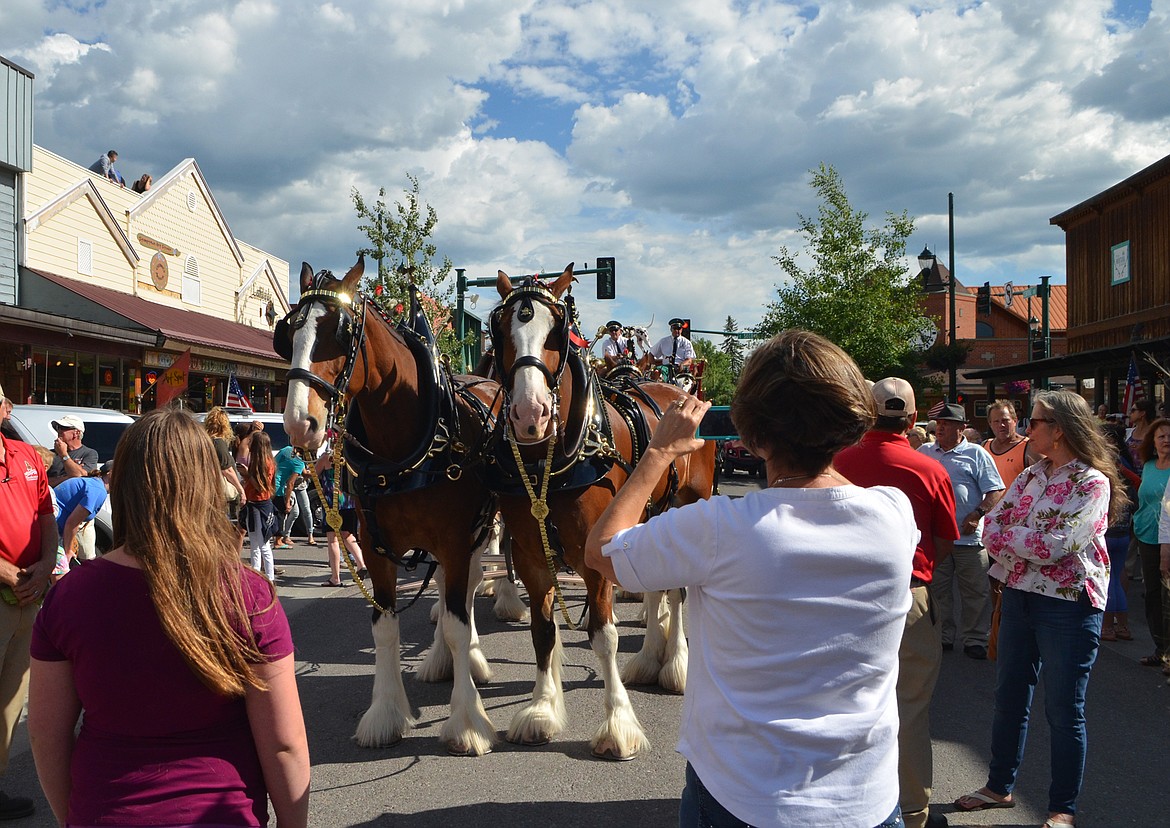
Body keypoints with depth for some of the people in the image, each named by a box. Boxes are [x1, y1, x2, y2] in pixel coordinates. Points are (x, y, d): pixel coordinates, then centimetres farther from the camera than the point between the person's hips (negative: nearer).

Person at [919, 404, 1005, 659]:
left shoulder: (976, 454, 1)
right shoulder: (924, 452, 11)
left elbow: (995, 491, -1)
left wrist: (976, 515, -13)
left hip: (969, 536, -3)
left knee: (975, 591, 2)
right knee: (937, 590, 10)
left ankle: (975, 639, 14)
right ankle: (942, 636, 22)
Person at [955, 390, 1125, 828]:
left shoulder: (1091, 483, -13)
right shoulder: (1030, 476, 8)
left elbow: (1055, 546, -22)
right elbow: (993, 525, 1)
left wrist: (1007, 535, -10)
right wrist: (1027, 543, -16)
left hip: (1068, 603, -7)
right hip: (1019, 595, 7)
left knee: (1064, 710, 4)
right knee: (1009, 698, 16)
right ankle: (1000, 786, 32)